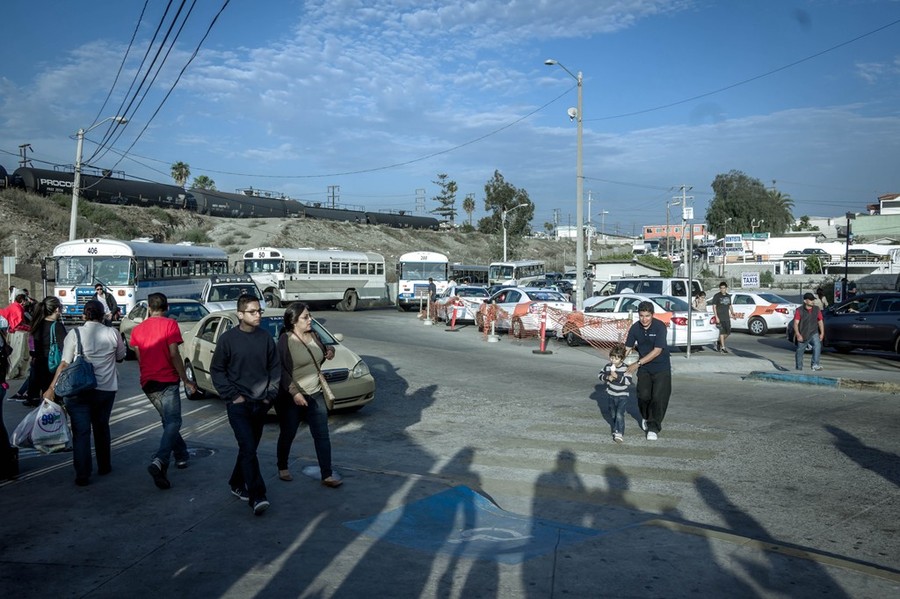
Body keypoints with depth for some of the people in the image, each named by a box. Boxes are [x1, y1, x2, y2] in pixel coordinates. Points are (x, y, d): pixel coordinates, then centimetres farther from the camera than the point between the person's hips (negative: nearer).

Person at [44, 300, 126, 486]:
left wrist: (52, 388, -4)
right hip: (106, 389, 2)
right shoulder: (113, 333, -3)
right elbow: (120, 357, 12)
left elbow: (64, 364, -8)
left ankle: (82, 475, 0)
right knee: (101, 428, 20)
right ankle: (104, 466, 30)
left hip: (78, 391, -2)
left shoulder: (75, 334, -6)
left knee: (81, 432, 2)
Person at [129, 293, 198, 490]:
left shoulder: (138, 329, 10)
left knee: (168, 420, 21)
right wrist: (186, 380, -8)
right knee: (173, 422, -9)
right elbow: (174, 355, -13)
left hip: (148, 383, 6)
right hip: (167, 381, -6)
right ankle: (159, 462, -28)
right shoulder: (170, 324, -7)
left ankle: (181, 455, 28)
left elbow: (139, 357, 13)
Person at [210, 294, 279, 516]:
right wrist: (232, 395, -7)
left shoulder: (266, 338, 3)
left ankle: (237, 484, 33)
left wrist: (270, 394, 2)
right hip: (238, 404, -4)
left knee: (249, 448, 14)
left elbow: (275, 369, 11)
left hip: (260, 404, 4)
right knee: (248, 448, -12)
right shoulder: (228, 338, -6)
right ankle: (257, 497, -13)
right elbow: (217, 370, 0)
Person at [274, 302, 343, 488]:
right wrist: (294, 392, -24)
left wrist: (329, 351, 0)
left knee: (322, 436, 1)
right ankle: (282, 468, 35)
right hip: (292, 397, -5)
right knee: (287, 435, 13)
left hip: (316, 395, 5)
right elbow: (281, 370, -17)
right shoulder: (285, 340, -15)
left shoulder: (313, 335, 4)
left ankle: (327, 475, 6)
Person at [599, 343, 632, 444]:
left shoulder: (625, 368, -18)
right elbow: (601, 374, 5)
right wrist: (607, 377, -15)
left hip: (623, 396, -5)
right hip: (611, 395, 5)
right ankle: (616, 429, 36)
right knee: (613, 414, 17)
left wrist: (617, 376, -33)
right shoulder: (608, 367, -5)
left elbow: (628, 381, -24)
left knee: (619, 414, -15)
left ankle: (620, 433, -10)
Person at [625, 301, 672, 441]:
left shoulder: (660, 327, -20)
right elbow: (628, 348, -3)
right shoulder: (635, 328, -7)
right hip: (644, 368, 3)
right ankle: (646, 417, 27)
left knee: (658, 397, -9)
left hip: (661, 367, -3)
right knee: (643, 395, -5)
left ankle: (653, 428, 4)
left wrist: (637, 364, -24)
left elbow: (657, 351, -22)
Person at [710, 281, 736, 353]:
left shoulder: (728, 296, 13)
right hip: (720, 318, -6)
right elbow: (714, 307, -7)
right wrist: (716, 317, -14)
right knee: (722, 332, -7)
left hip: (727, 317, 6)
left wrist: (732, 313, 7)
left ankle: (719, 343, 26)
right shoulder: (717, 296, -4)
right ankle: (723, 347, -3)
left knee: (728, 332, 6)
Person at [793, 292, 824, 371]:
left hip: (814, 333, 2)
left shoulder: (816, 309, 4)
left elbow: (820, 321, 11)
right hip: (802, 335, -2)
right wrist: (798, 334, -23)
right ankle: (799, 369, 23)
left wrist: (822, 333, 3)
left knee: (817, 345, -26)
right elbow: (796, 323, -12)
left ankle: (815, 364, -26)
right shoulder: (799, 310, -8)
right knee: (800, 352, 7)